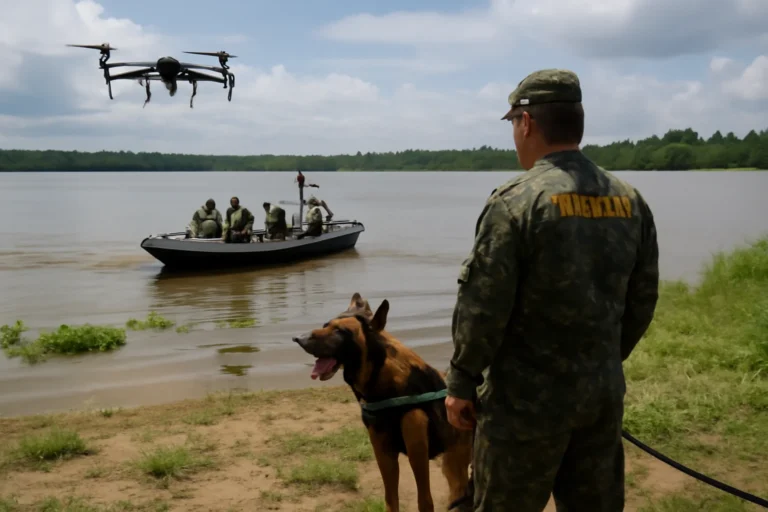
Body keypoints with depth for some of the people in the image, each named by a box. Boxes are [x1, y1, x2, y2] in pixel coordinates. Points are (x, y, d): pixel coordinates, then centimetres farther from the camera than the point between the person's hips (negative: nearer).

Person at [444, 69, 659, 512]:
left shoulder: (516, 201, -16)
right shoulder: (631, 201, 3)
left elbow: (484, 305, -16)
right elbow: (642, 302, 10)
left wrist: (462, 381, -5)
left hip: (528, 397, -6)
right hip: (605, 391, 6)